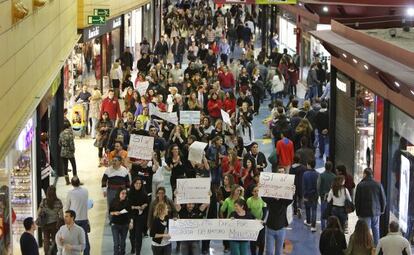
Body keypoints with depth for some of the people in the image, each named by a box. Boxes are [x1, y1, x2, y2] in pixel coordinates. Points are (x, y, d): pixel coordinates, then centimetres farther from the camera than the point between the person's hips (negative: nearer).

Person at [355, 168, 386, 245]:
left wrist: (358, 213, 4)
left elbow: (357, 201, -5)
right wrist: (382, 210, 17)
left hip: (365, 212, -3)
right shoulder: (378, 185, 0)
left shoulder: (360, 185, -8)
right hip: (376, 211, 3)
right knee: (376, 230, 15)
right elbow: (383, 199, 5)